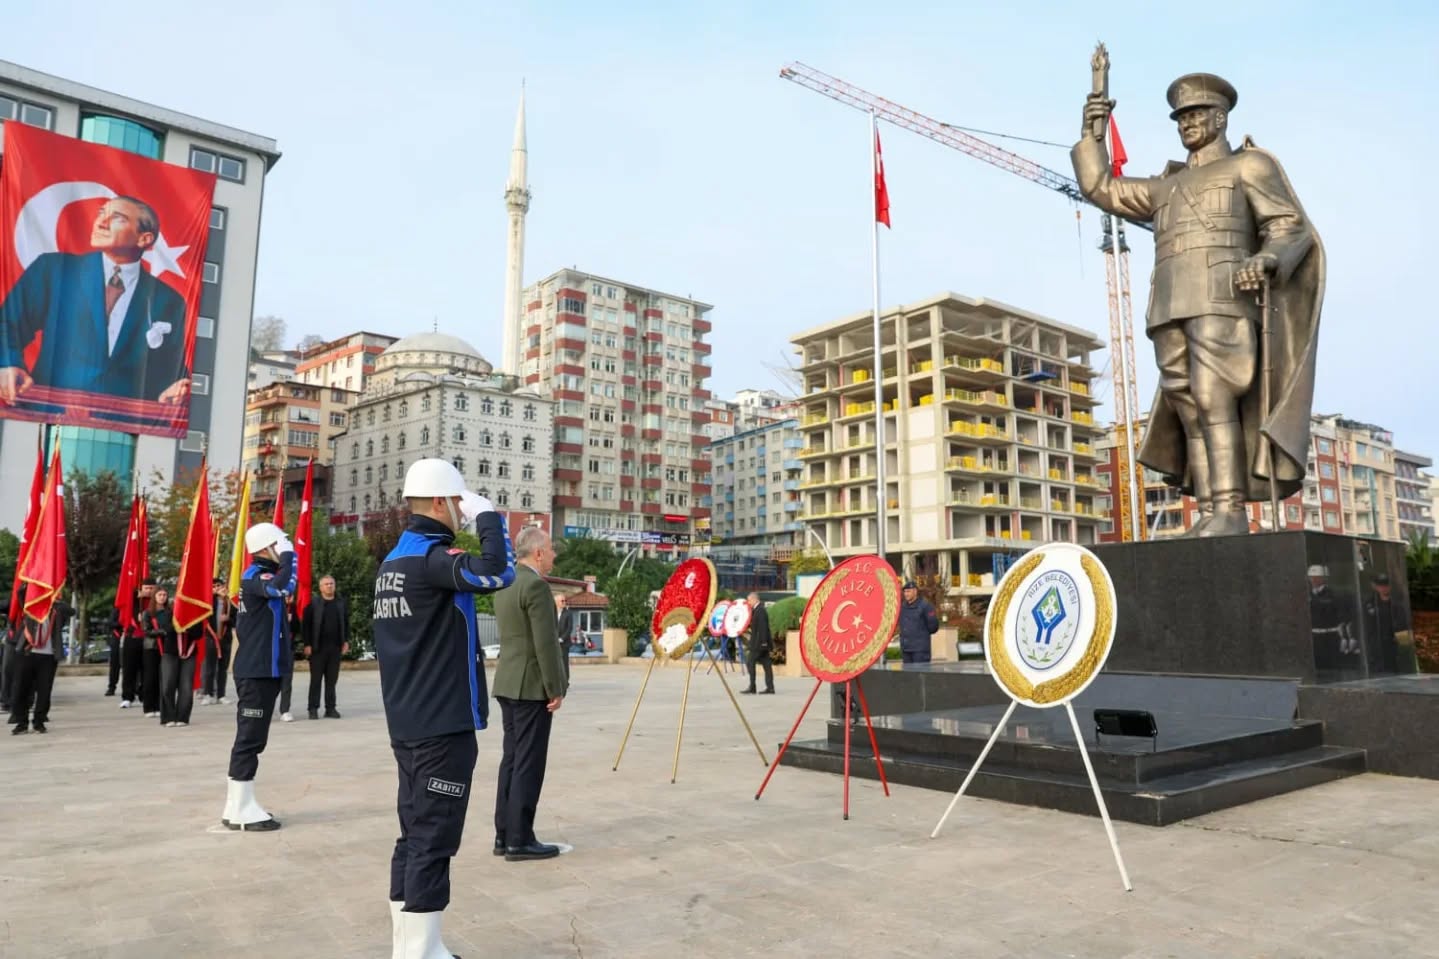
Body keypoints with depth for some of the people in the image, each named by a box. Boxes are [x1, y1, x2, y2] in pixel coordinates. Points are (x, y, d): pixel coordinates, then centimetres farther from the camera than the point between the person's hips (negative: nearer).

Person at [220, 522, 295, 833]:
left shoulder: (260, 576, 18)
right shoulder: (255, 576, -13)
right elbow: (280, 587, -36)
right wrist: (287, 556, -22)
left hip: (258, 669, 10)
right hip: (258, 671, -10)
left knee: (249, 737, 12)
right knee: (250, 738, -7)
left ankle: (237, 806, 19)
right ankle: (241, 811, -2)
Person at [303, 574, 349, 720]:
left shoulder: (341, 603, 8)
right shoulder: (313, 603, -2)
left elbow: (346, 623, 12)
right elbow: (306, 625, -3)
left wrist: (346, 641, 6)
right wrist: (307, 644, -8)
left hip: (335, 647, 3)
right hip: (317, 647, -3)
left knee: (332, 680, 7)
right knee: (316, 679, 2)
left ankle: (330, 708, 13)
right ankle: (313, 708, 8)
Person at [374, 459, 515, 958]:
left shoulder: (394, 559, 14)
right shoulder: (431, 557, -16)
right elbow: (495, 573, -32)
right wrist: (489, 515, -17)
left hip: (408, 723, 10)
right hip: (443, 727, -10)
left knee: (415, 836, 15)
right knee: (432, 842, -3)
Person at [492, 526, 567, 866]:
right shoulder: (535, 585, -17)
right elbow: (545, 644, -19)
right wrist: (555, 689, -14)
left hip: (508, 683, 9)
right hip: (531, 685, -9)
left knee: (512, 758, 13)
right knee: (529, 762, -3)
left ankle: (504, 835, 18)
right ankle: (519, 840, 2)